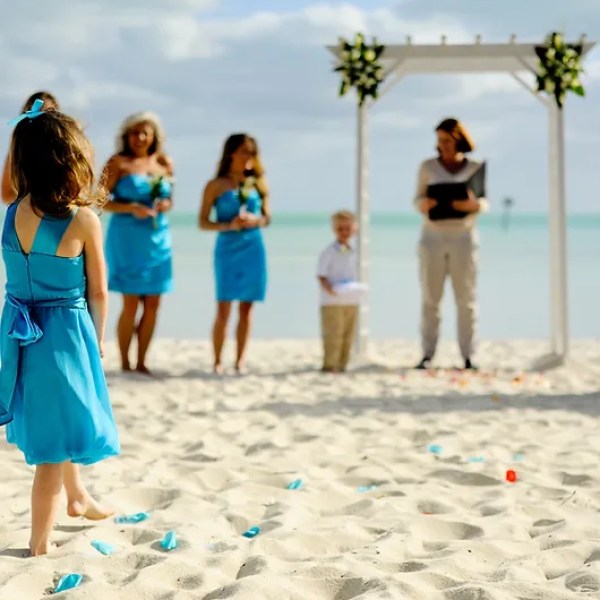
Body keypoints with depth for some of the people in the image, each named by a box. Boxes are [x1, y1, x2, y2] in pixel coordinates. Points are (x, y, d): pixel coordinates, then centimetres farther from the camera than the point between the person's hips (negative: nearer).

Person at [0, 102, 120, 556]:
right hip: (65, 332, -6)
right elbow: (98, 292, -7)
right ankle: (40, 543, 15)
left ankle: (79, 498, 51)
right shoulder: (84, 220, -17)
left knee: (55, 421, 28)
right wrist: (98, 341, 7)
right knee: (57, 438, 6)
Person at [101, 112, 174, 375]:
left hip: (158, 239, 5)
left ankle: (141, 362, 14)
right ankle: (124, 363, 6)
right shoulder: (118, 163, -3)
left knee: (152, 304, 4)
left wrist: (166, 204, -3)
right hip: (127, 238, -5)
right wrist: (132, 208, -19)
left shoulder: (164, 163, 9)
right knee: (131, 303, -5)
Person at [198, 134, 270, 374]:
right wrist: (229, 225, -16)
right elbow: (203, 222, 0)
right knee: (223, 308, -6)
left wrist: (254, 221, -9)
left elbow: (267, 217, 13)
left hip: (253, 249, 3)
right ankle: (217, 362, 3)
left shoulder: (257, 183, 10)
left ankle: (240, 361, 9)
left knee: (246, 307, 3)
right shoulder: (216, 186, 1)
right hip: (227, 249, -3)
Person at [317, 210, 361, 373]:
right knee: (333, 335, -8)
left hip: (351, 301, 6)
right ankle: (329, 364, -3)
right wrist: (329, 288, -25)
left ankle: (341, 365, 17)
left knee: (348, 336, 9)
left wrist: (355, 288, 3)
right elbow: (321, 276, -10)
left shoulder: (353, 253, 12)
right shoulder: (329, 252, -5)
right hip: (332, 302, -6)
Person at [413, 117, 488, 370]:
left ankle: (468, 356, 5)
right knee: (430, 299, 0)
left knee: (466, 299, 0)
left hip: (463, 238, 0)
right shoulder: (428, 166, 1)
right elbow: (418, 200, 3)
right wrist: (423, 205, -21)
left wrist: (473, 205, -21)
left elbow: (484, 203, 2)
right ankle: (427, 355, 5)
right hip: (433, 238, 0)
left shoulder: (475, 168, 1)